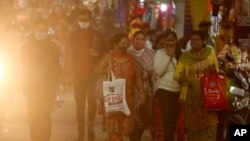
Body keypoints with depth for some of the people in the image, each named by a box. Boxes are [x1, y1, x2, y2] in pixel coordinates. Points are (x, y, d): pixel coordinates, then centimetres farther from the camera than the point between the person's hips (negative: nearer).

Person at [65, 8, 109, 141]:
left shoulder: (97, 36, 3)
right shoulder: (73, 36, 7)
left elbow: (106, 52, 8)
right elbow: (69, 55, 7)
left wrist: (98, 54, -13)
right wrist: (68, 73, 0)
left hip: (93, 74, -1)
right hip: (78, 75, 1)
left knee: (92, 102, -1)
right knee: (80, 104, 2)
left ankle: (90, 129, 11)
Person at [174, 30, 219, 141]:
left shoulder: (210, 52, 5)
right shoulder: (185, 56, 3)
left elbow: (217, 70, 11)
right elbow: (176, 75, -1)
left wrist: (214, 71, -9)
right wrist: (181, 78, -20)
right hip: (191, 96, 0)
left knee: (209, 125, -5)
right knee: (192, 125, 4)